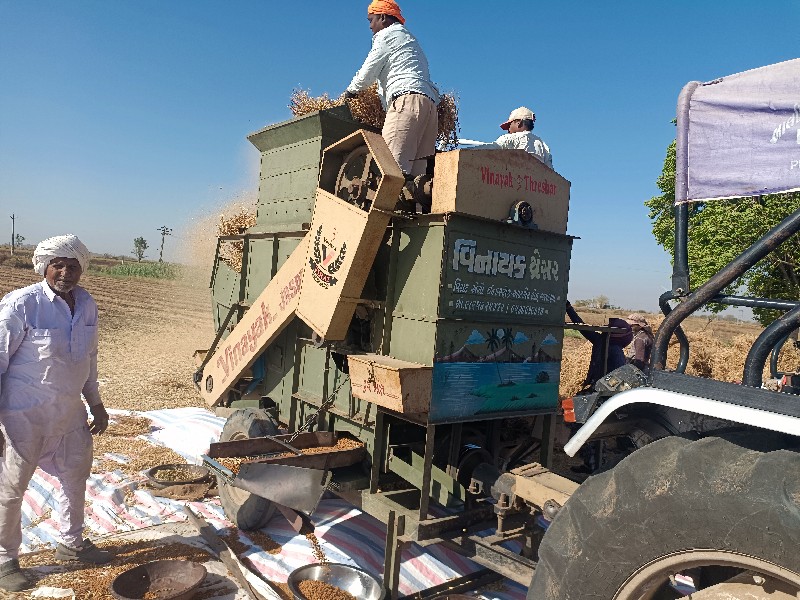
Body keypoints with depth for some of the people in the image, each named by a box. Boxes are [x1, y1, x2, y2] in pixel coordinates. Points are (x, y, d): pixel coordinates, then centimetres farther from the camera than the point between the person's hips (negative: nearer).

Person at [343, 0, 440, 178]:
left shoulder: (386, 35, 11)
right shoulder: (409, 38, 37)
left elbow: (368, 71, 7)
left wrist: (351, 91, 24)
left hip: (407, 98, -9)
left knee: (394, 166, -21)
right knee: (417, 168, -4)